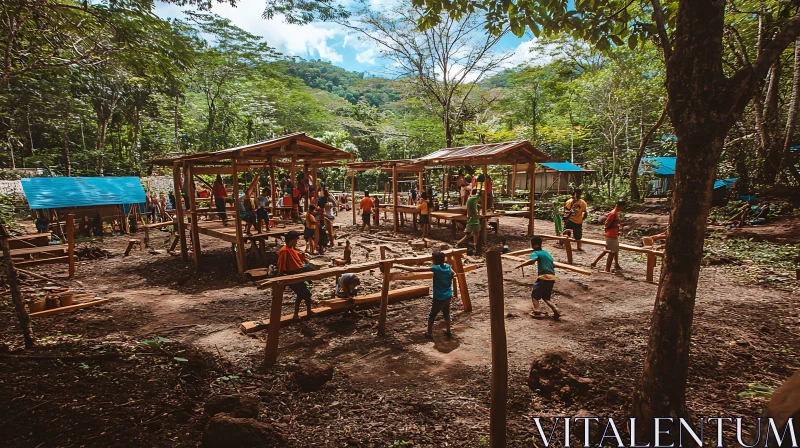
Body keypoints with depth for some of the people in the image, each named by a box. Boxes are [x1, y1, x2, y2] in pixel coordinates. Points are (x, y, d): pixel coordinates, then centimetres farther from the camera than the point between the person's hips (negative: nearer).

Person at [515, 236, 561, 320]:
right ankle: (556, 310, 2)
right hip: (552, 277, 7)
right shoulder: (547, 253, 21)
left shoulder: (536, 253, -4)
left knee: (534, 295, 9)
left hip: (544, 277, -7)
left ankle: (537, 311, -7)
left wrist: (520, 265, -20)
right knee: (546, 297, 21)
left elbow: (532, 261, -27)